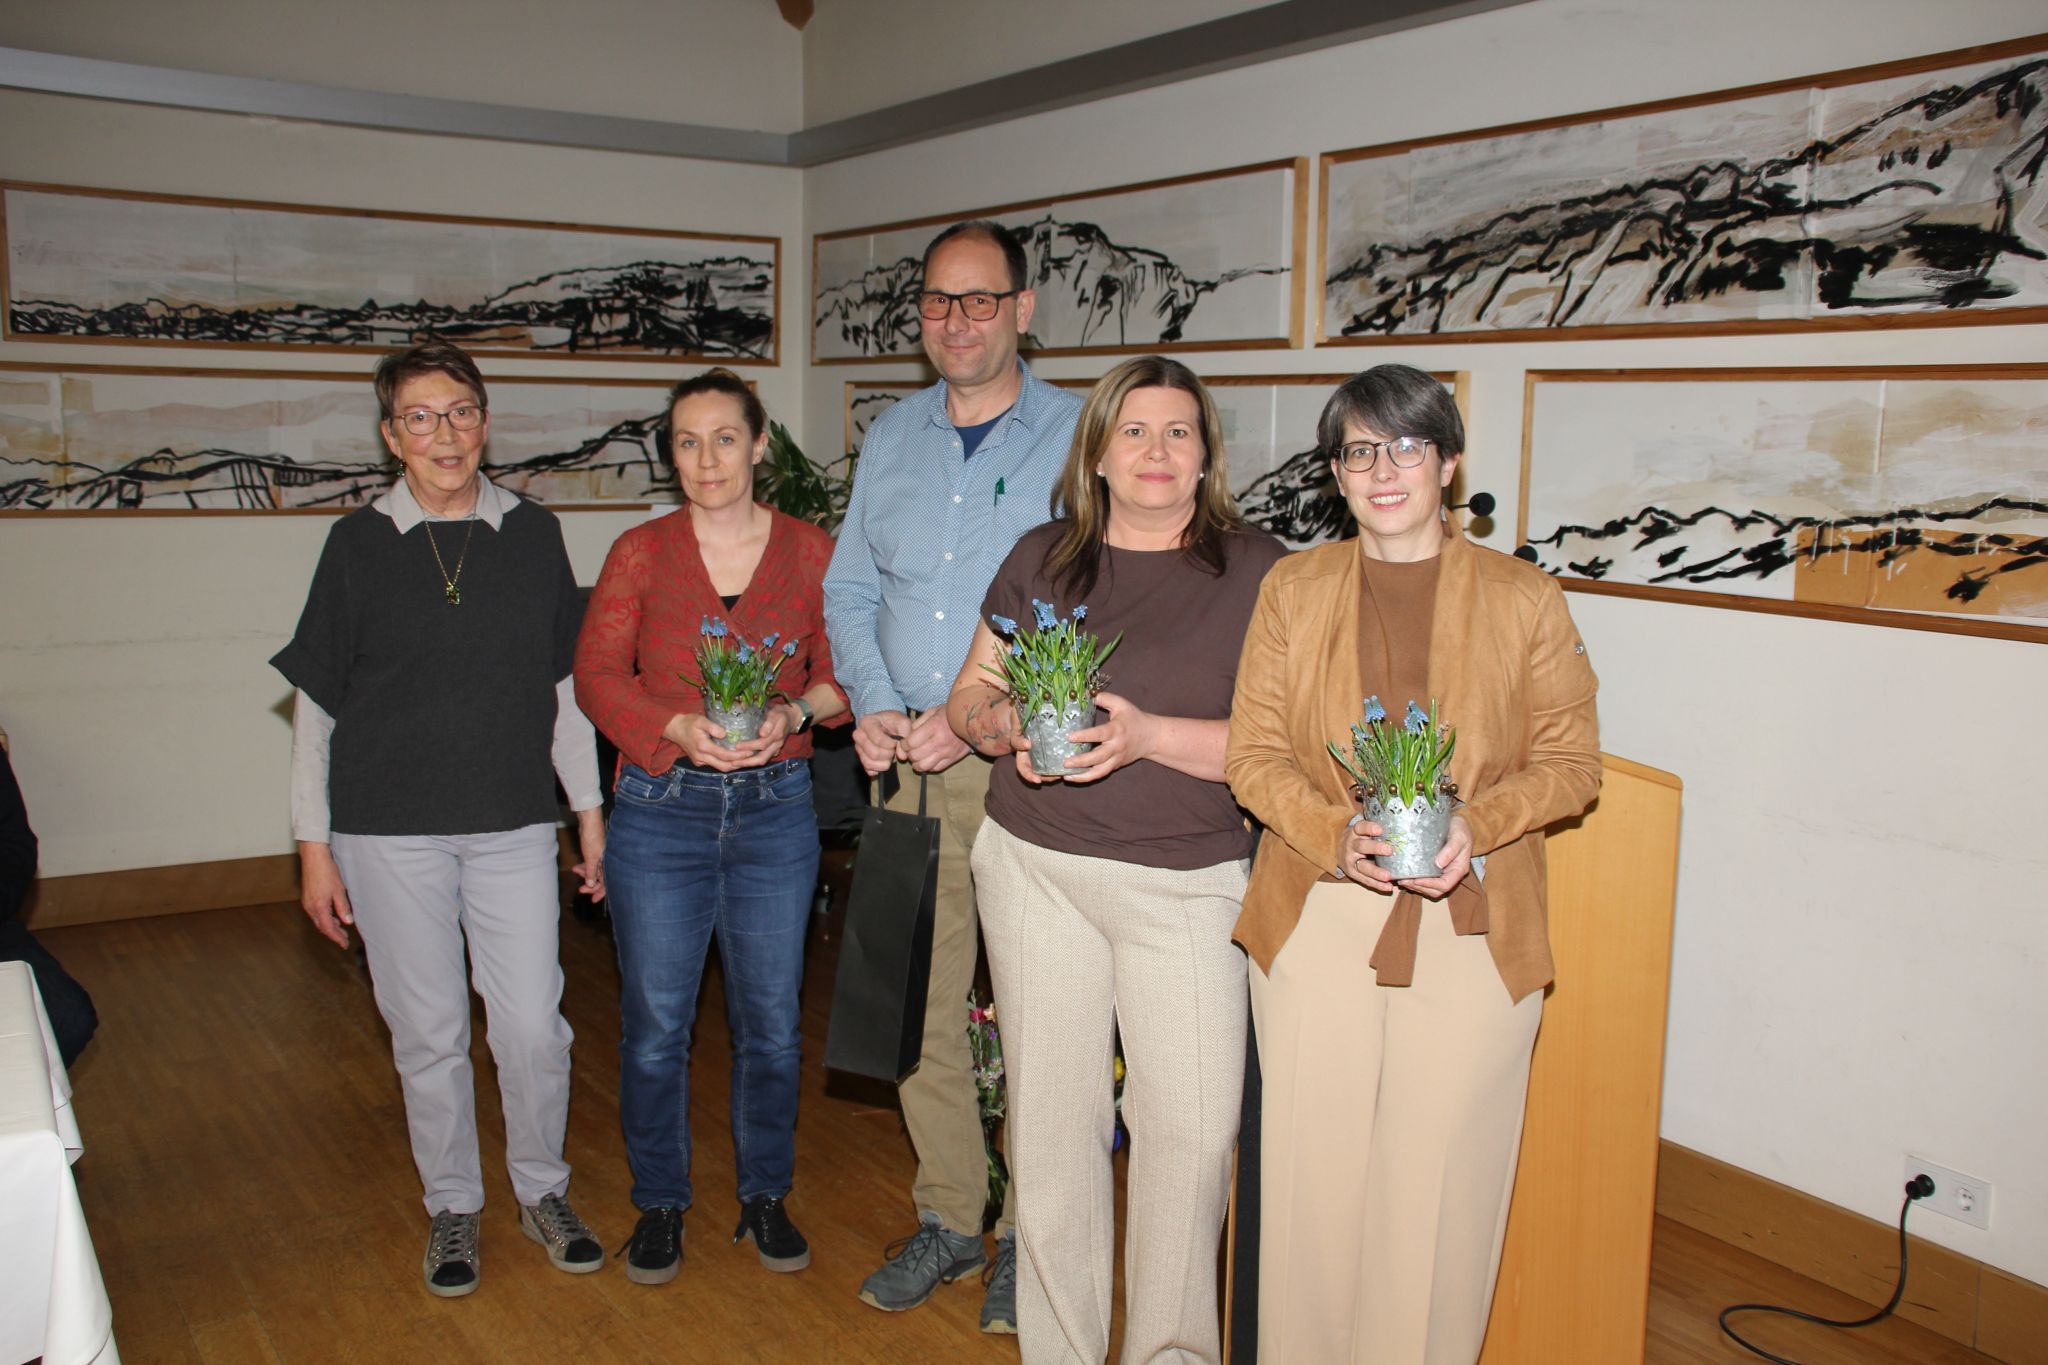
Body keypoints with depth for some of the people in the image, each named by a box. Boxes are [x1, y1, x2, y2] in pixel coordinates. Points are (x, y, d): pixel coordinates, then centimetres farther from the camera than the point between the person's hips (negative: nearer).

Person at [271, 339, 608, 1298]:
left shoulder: (533, 535, 4)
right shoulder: (359, 544, 0)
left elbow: (566, 685, 10)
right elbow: (317, 702, 3)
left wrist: (590, 807, 9)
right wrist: (313, 843, 0)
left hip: (514, 823, 1)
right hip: (389, 830, -1)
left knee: (534, 1025, 1)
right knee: (428, 1032, 7)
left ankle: (542, 1190, 25)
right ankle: (453, 1207, 27)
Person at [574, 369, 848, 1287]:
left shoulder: (811, 553, 4)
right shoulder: (640, 554, 2)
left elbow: (842, 675, 6)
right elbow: (596, 674, -3)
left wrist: (793, 712, -15)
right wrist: (680, 726, -19)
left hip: (775, 806, 1)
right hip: (661, 808, 0)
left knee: (771, 1021, 8)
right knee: (655, 1025, 6)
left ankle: (765, 1197, 28)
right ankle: (659, 1205, 25)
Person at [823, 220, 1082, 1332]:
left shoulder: (1075, 436, -3)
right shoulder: (891, 437, 13)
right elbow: (851, 588, 15)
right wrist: (871, 704, -2)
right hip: (912, 769, 5)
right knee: (917, 1001, 11)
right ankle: (949, 1219, 27)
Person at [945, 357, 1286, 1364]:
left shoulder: (1258, 571, -1)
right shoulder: (1042, 560, 8)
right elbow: (969, 695, 14)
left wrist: (1146, 735, -20)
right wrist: (1009, 726, -9)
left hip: (1187, 881, -2)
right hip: (1036, 866, 2)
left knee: (1192, 1129, -2)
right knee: (1051, 1115, 8)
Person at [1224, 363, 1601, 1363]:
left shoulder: (1525, 598, 3)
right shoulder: (1293, 590, 7)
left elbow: (1571, 761, 4)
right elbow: (1253, 753, 4)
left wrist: (1476, 823, -15)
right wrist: (1336, 833, -15)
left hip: (1472, 932, -1)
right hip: (1316, 923, 1)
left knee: (1439, 1189, 4)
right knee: (1313, 1176, 7)